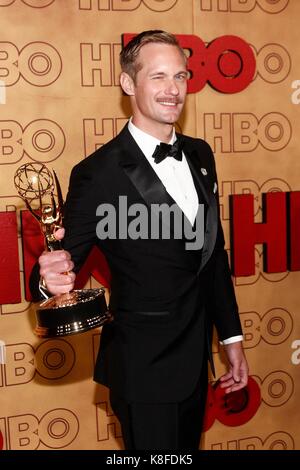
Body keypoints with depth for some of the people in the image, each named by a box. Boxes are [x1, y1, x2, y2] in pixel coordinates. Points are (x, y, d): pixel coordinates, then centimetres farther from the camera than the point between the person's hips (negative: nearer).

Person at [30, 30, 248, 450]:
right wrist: (54, 276, -37)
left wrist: (232, 336, 11)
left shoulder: (200, 155, 2)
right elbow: (66, 263, -13)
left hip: (196, 357, 7)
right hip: (144, 367, -6)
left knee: (189, 446, 25)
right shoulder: (98, 173, -19)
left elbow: (214, 253, 9)